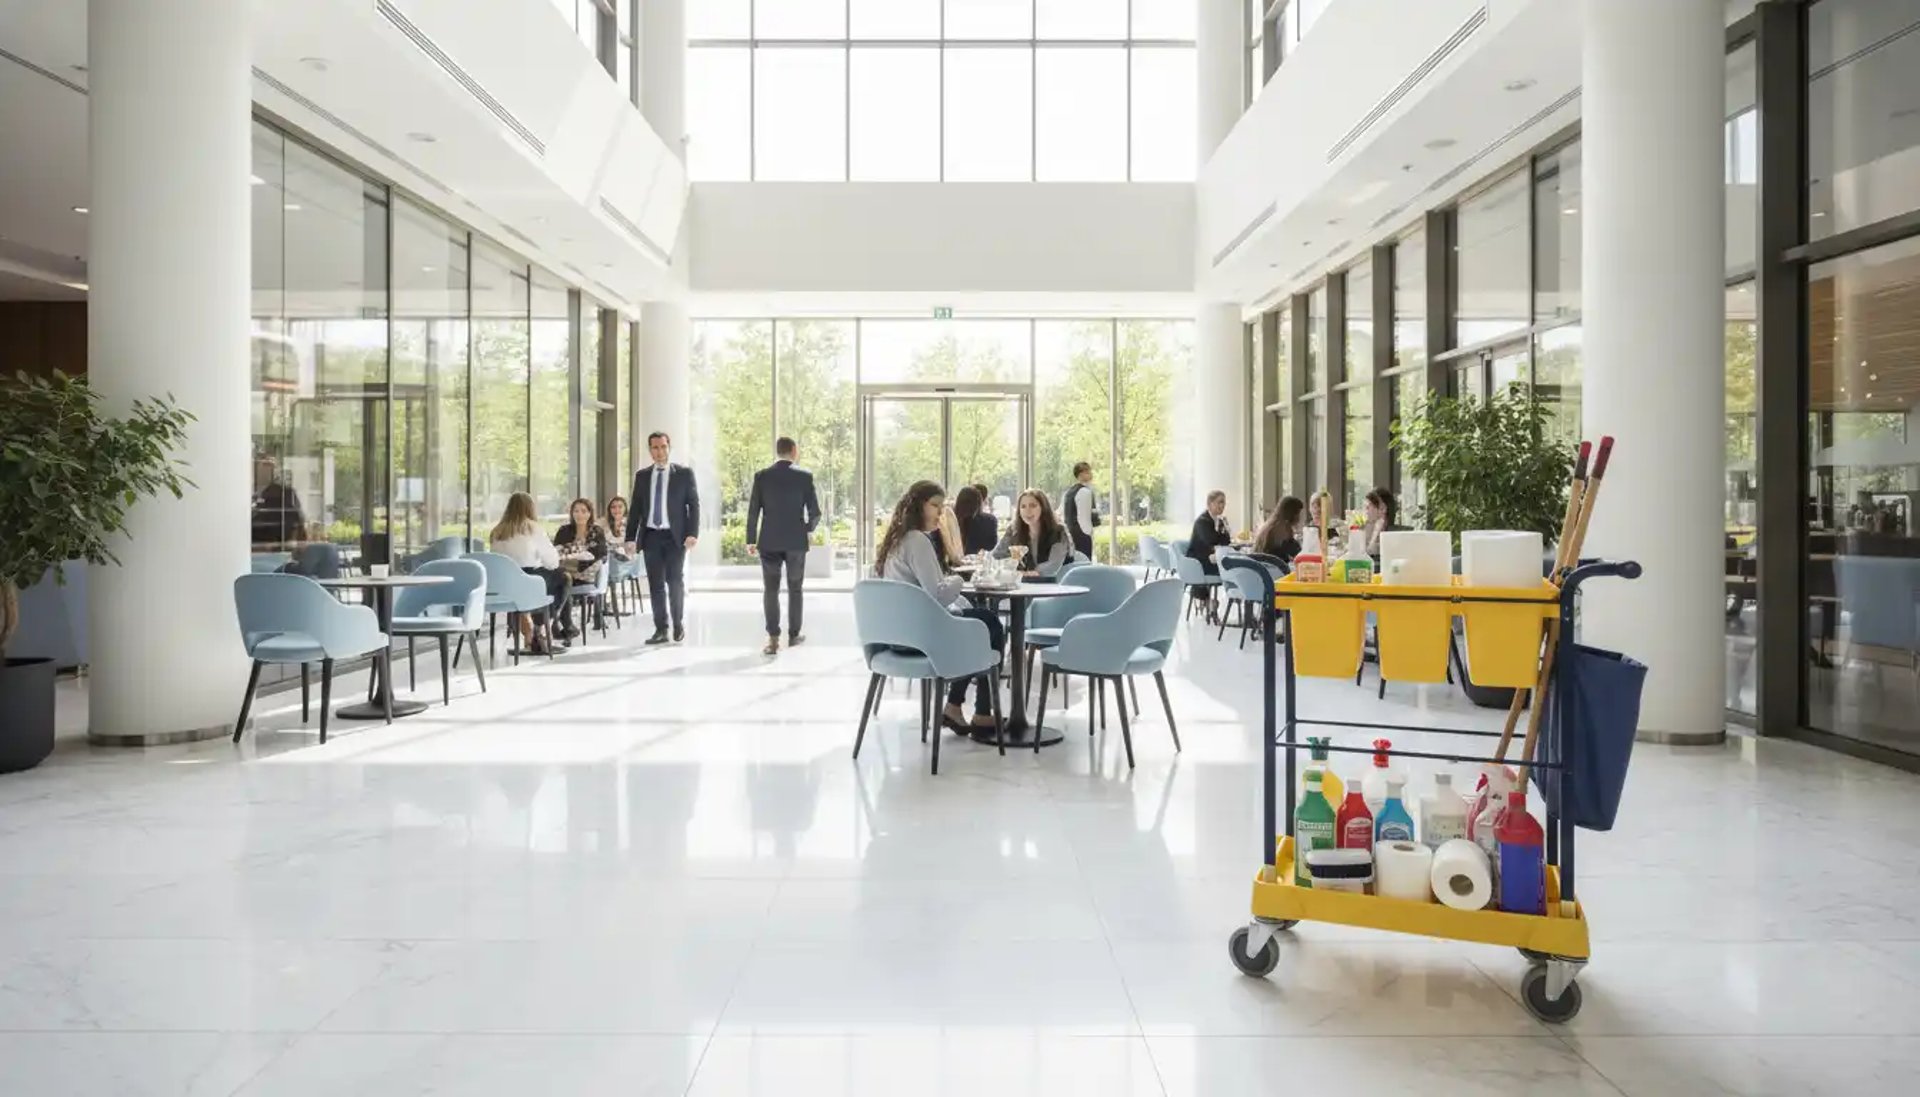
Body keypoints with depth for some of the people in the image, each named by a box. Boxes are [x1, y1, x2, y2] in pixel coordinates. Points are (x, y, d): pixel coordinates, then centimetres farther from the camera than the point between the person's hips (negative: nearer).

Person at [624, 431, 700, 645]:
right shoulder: (642, 476, 10)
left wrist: (692, 533, -12)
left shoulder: (684, 473, 2)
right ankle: (660, 629, 8)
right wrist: (630, 537, 4)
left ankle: (679, 625, 18)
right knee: (655, 584, 3)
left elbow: (694, 504, -2)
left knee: (675, 582, 1)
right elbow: (635, 508, 11)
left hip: (675, 536, -3)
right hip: (651, 536, 3)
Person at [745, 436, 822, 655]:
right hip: (796, 541, 0)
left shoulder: (761, 475, -2)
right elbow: (815, 512, -5)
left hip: (769, 541, 0)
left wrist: (751, 540, 5)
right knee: (794, 589, 14)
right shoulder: (804, 476, -4)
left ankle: (773, 638, -4)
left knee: (771, 590, 4)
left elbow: (753, 511, -3)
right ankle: (793, 634, 20)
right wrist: (809, 529, 14)